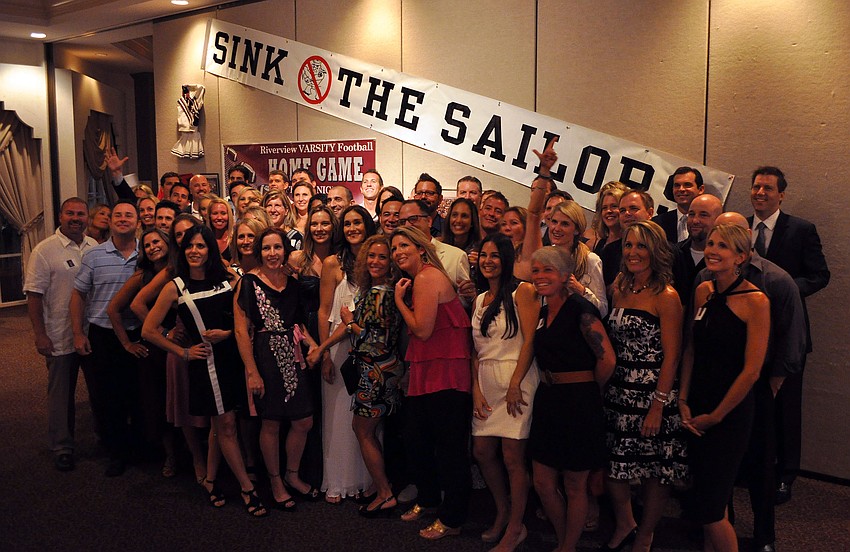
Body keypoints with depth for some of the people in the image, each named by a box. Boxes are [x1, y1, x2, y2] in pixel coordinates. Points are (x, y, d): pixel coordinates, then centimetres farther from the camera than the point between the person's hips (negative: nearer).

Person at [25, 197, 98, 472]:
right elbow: (34, 295, -9)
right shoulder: (44, 251, -8)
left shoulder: (94, 246, 5)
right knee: (61, 392, 6)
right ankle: (62, 447, 19)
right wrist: (40, 335, -14)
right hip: (60, 336, -4)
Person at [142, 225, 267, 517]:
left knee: (222, 424, 11)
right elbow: (149, 330, -3)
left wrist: (228, 333, -10)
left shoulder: (227, 279, 2)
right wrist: (183, 352, -2)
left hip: (233, 356, 3)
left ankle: (210, 479, 30)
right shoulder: (176, 287, -5)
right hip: (206, 361, -3)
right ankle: (247, 488, 12)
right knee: (226, 425, 2)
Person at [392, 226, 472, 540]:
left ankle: (451, 520, 14)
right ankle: (427, 499, 37)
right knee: (414, 439, 16)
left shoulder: (427, 277, -13)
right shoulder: (417, 279, 16)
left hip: (445, 374, -10)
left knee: (449, 446, 2)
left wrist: (399, 300, -7)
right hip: (425, 373, 10)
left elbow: (423, 331, -16)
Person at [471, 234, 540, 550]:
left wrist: (515, 384, -16)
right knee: (482, 452, 8)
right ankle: (502, 512, 29)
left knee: (512, 457, -3)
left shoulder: (522, 292, -4)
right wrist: (476, 388, 2)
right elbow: (475, 349, 13)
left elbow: (529, 340, -11)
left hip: (516, 380, -6)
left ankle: (515, 527, 13)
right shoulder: (479, 300, 15)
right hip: (485, 382, 7)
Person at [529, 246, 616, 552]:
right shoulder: (542, 312, 10)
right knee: (543, 483, 12)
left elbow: (607, 358, -17)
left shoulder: (580, 309, -14)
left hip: (578, 404, -8)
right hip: (547, 401, 8)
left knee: (574, 486, 8)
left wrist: (585, 391, -3)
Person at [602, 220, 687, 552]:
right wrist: (606, 385, 4)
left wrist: (658, 406, -16)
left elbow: (671, 357, -13)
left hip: (654, 394, -5)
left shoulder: (666, 296, -11)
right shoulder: (620, 291, 7)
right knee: (613, 462, 11)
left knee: (654, 469, 8)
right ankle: (624, 525, 35)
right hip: (619, 392, 6)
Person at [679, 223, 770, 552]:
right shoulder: (703, 291, 3)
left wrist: (715, 415, -7)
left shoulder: (755, 301, -14)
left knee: (710, 505, -1)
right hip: (697, 408, 5)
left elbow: (751, 370, -14)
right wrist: (683, 401, 2)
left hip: (730, 413, -5)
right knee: (703, 495, 15)